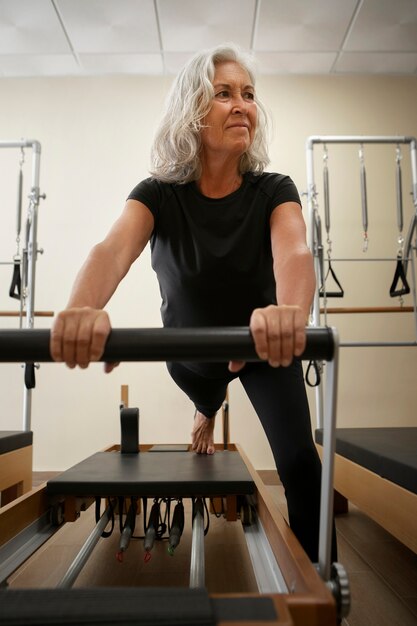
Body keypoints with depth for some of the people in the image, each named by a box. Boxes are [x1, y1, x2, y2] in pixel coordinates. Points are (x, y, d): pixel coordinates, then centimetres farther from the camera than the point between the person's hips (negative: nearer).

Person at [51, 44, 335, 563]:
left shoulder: (274, 191, -22)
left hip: (263, 346, -1)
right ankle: (208, 411, 73)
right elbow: (113, 250, -42)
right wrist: (83, 309, -65)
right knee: (205, 397, 32)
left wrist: (290, 311, -67)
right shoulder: (159, 194, -22)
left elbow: (293, 252, -43)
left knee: (299, 461, -12)